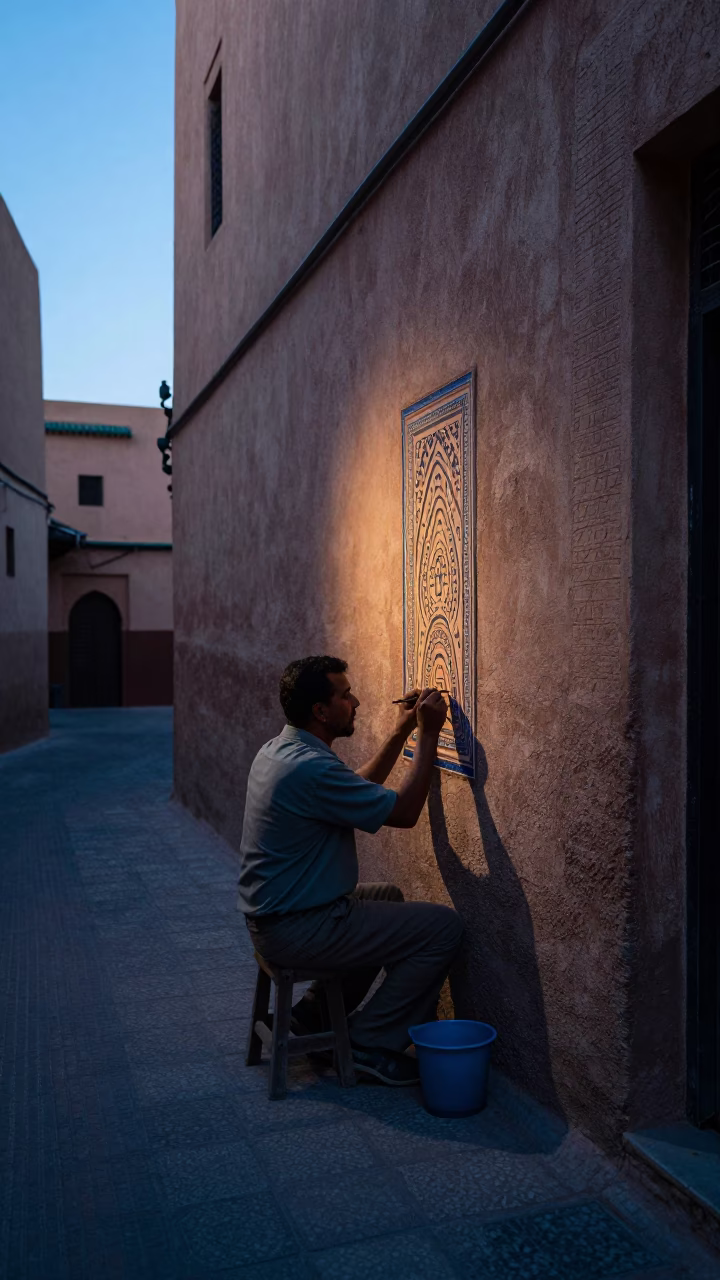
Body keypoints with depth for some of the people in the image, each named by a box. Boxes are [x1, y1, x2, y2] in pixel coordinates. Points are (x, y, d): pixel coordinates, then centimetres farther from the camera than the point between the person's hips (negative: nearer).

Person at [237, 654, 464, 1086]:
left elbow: (361, 789, 18)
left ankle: (318, 1012, 27)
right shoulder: (311, 768, -26)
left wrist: (401, 733, 12)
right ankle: (370, 1043, 4)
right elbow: (404, 812, -18)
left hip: (269, 913, 10)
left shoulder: (279, 749, 6)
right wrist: (428, 735, -12)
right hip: (298, 929, -10)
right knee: (444, 928, -8)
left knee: (389, 897, 30)